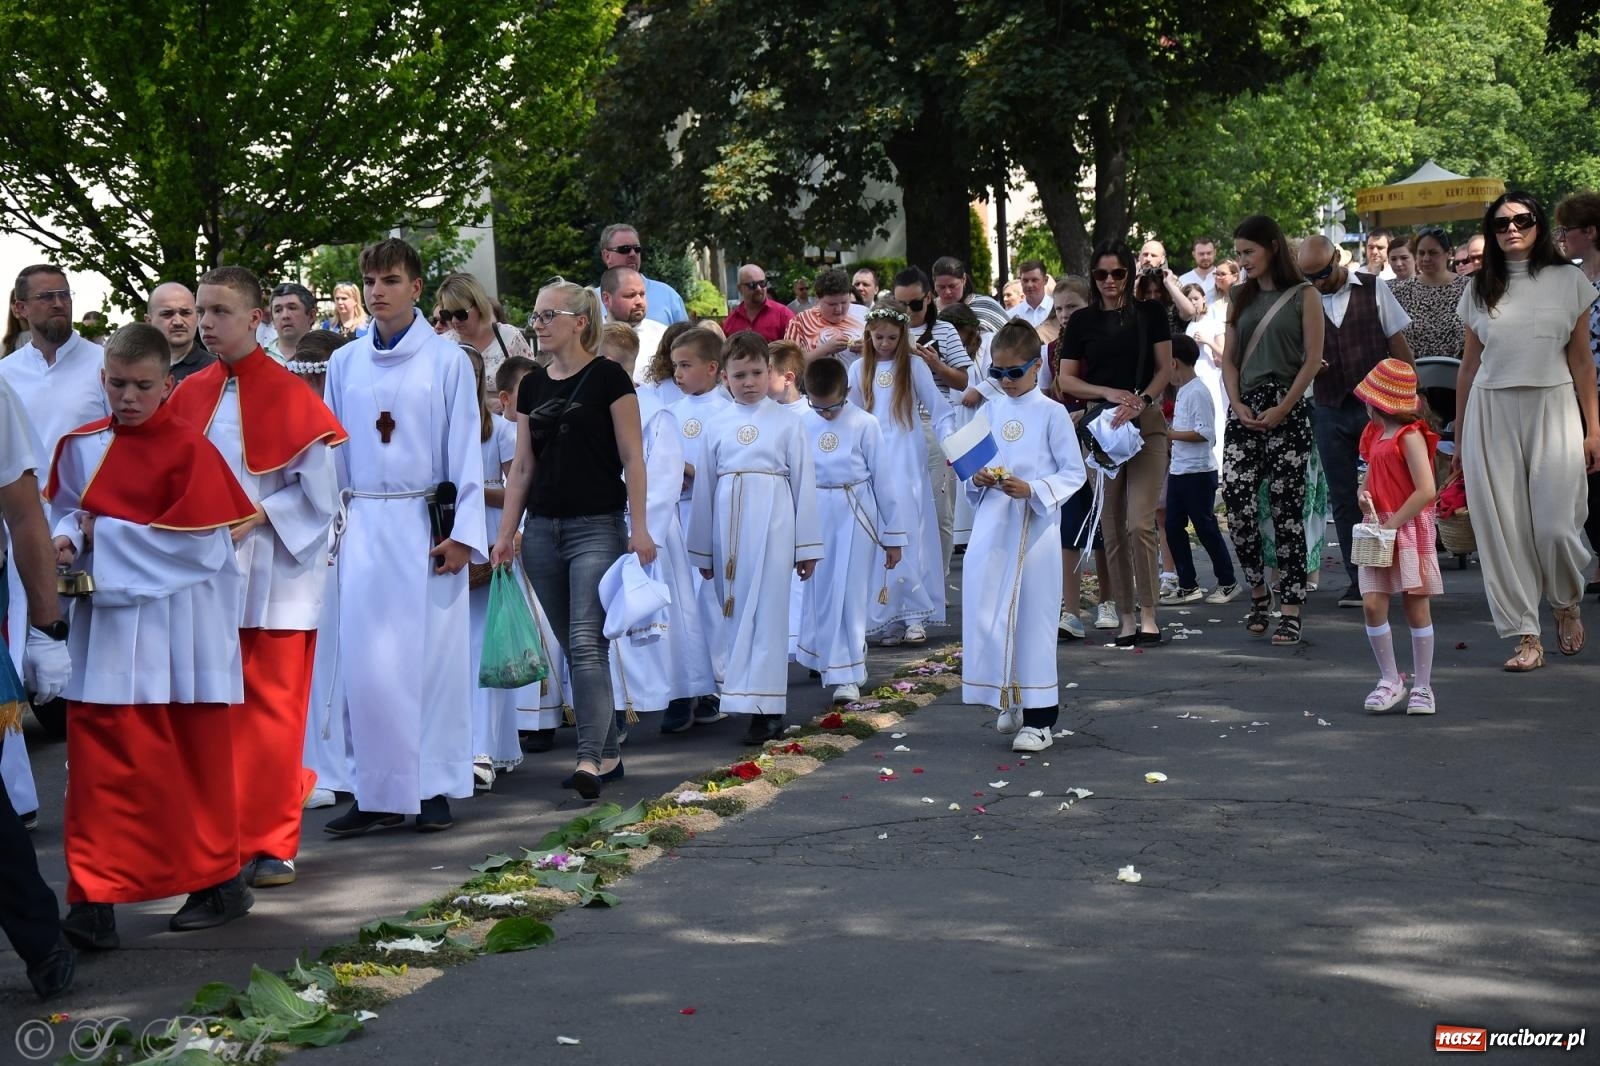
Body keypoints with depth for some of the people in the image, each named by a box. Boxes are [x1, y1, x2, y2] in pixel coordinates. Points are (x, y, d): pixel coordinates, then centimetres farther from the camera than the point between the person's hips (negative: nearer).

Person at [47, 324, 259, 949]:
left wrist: (105, 534, -12)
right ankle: (95, 901, -3)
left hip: (180, 630, -4)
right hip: (109, 626, 4)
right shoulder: (81, 446, 6)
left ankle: (219, 883, 24)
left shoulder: (189, 449, -9)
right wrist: (67, 541, -10)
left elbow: (198, 543, -15)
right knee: (100, 761, -4)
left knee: (196, 761, 8)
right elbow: (68, 514, 14)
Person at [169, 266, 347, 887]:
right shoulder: (190, 396, 8)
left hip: (275, 570, -4)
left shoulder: (290, 395, -4)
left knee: (273, 709, -1)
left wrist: (251, 520, -14)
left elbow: (318, 490, -5)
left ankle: (273, 844, 6)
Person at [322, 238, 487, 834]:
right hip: (364, 526, 3)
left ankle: (435, 789, 10)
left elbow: (464, 449, -1)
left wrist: (462, 533, -7)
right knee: (366, 661, 0)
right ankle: (379, 793, 7)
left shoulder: (446, 360, 0)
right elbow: (333, 449, 12)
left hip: (426, 523, -3)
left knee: (434, 655, 1)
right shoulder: (345, 363, 9)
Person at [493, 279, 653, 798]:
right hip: (542, 530, 6)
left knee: (587, 642, -16)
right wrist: (506, 533, 8)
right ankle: (608, 753, 17)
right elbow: (522, 467, 14)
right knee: (573, 647, 9)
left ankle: (589, 759, -19)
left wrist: (640, 527, -12)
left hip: (598, 527, -6)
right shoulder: (532, 386, 11)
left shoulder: (608, 378, -5)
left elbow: (632, 458, -6)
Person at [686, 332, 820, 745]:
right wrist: (702, 551, 13)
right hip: (728, 525, 3)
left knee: (767, 613, -5)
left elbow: (803, 482, 4)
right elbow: (704, 487, 12)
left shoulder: (786, 422, 3)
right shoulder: (716, 427, 9)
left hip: (772, 523, -3)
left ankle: (765, 707, -4)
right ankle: (739, 694, 18)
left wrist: (806, 545, 3)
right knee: (733, 613, 7)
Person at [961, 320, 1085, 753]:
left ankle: (1039, 719, 4)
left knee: (1033, 619, -3)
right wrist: (977, 479, -3)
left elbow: (1074, 473, -5)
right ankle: (1011, 701, 24)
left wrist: (1032, 489, -19)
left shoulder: (1051, 413, -5)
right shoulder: (990, 411, 10)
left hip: (1034, 526, -5)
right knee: (984, 615, 4)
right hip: (991, 526, 5)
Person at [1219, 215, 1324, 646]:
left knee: (1287, 509, -4)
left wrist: (1282, 409, -12)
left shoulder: (1303, 295, 1)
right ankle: (1257, 591, 14)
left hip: (1287, 410, -4)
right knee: (1236, 501, -7)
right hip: (1244, 411, 4)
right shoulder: (1241, 297, 15)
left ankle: (1291, 611, -2)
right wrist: (1238, 405, -4)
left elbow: (1313, 359, -4)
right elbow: (1228, 357, 12)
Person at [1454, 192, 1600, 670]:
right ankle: (1526, 637, 7)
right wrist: (1459, 438, 13)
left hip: (1552, 409, -2)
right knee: (1502, 528, -1)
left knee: (1555, 525, -8)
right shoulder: (1480, 289, 9)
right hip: (1490, 412, 2)